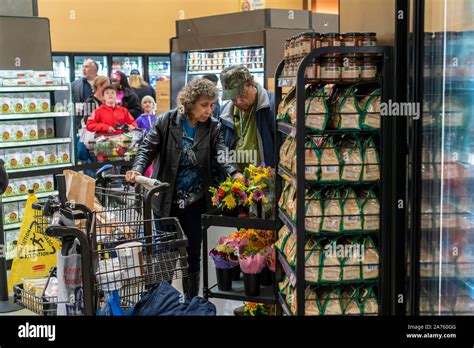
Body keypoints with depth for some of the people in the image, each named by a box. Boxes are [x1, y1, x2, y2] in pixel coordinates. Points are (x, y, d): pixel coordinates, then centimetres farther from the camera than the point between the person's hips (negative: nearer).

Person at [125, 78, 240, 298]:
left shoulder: (213, 127, -3)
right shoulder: (166, 122, -9)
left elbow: (221, 154, -14)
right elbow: (148, 149, -9)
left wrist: (236, 174, -35)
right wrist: (137, 170, -29)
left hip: (196, 201, 2)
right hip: (167, 200, -1)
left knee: (193, 253, 10)